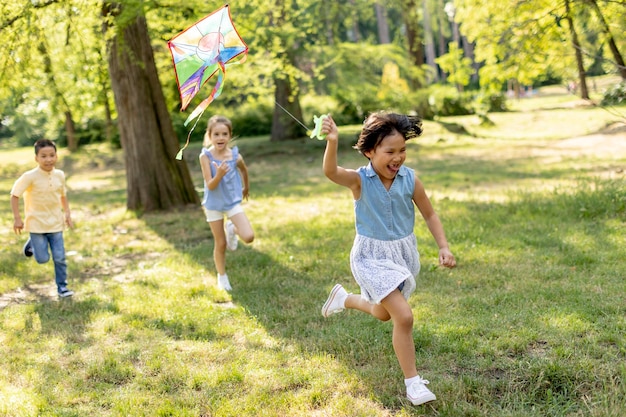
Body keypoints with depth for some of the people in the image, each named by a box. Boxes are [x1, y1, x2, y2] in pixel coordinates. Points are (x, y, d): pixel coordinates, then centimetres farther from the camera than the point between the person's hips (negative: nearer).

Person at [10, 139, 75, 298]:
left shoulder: (60, 175, -1)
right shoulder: (30, 177, -16)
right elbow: (14, 195, -8)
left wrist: (67, 214, 6)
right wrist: (17, 218, -11)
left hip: (55, 223, 3)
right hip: (36, 224, -3)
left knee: (60, 257, 1)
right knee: (43, 258, -1)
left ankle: (62, 286, 15)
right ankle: (31, 244, 30)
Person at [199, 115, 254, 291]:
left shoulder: (235, 156, -11)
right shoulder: (206, 156, -17)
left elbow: (244, 170, 12)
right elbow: (210, 185, -20)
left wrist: (246, 187, 27)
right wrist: (219, 174, -39)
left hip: (233, 202, 1)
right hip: (214, 205, -1)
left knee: (249, 237, -16)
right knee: (220, 244, 8)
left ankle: (232, 230, 18)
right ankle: (222, 277, 31)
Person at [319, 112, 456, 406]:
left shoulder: (410, 179, -10)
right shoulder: (359, 180, -18)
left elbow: (429, 214, 2)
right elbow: (331, 172, -39)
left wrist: (444, 247, -8)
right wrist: (332, 142, -57)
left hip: (404, 252, 5)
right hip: (372, 256, -5)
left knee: (383, 313, 23)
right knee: (404, 316, -16)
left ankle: (344, 298, 53)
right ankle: (413, 382, 1)